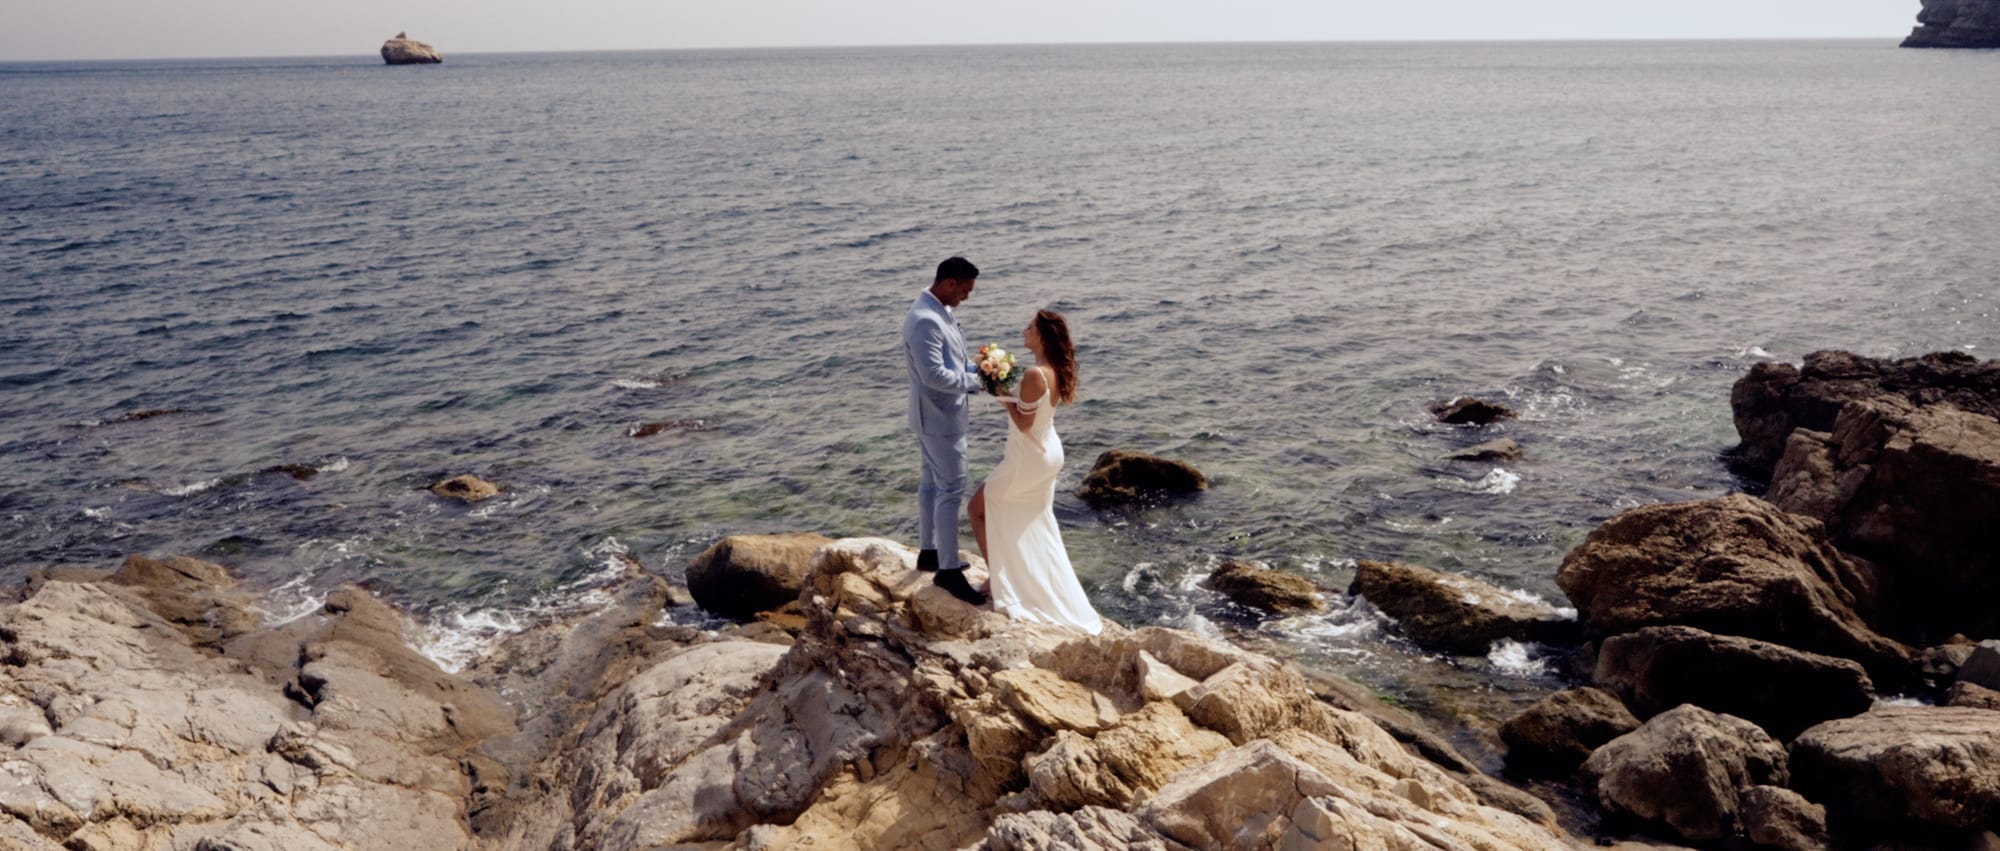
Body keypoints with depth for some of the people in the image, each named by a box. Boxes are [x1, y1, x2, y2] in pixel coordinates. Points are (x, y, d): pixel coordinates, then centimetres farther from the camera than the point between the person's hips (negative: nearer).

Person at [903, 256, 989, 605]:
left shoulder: (939, 312, 8)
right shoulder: (926, 320, -25)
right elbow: (934, 374, -29)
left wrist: (976, 370, 2)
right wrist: (975, 382, -18)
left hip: (937, 415, 11)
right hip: (940, 418, -11)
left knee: (932, 482, 19)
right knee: (952, 489, -6)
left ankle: (928, 551, 32)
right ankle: (948, 570, 0)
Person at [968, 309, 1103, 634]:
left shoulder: (1034, 375, -26)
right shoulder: (1056, 371, 2)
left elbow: (1023, 423, -22)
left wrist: (1003, 396, -13)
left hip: (1029, 459, -9)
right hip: (1049, 453, 9)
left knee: (979, 507, 9)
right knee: (1037, 525, 22)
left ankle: (998, 578, 13)